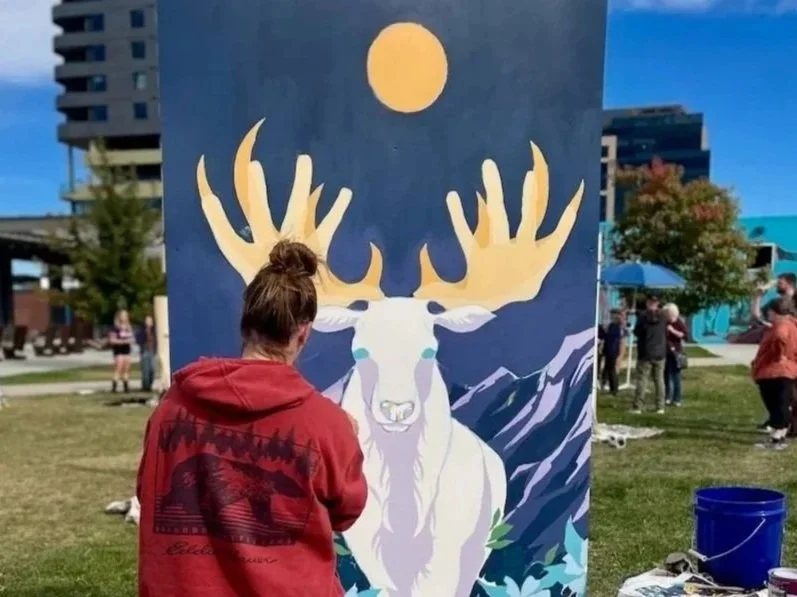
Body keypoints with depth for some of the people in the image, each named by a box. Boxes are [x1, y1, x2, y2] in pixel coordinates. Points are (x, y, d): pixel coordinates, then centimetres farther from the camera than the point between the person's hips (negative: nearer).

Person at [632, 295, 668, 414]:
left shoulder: (643, 316, -11)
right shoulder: (663, 317, 0)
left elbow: (636, 332, -4)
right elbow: (666, 333, 8)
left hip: (645, 353, -3)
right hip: (660, 353, 3)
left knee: (642, 380, 0)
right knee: (659, 380, 9)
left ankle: (637, 407, -2)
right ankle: (660, 407, 10)